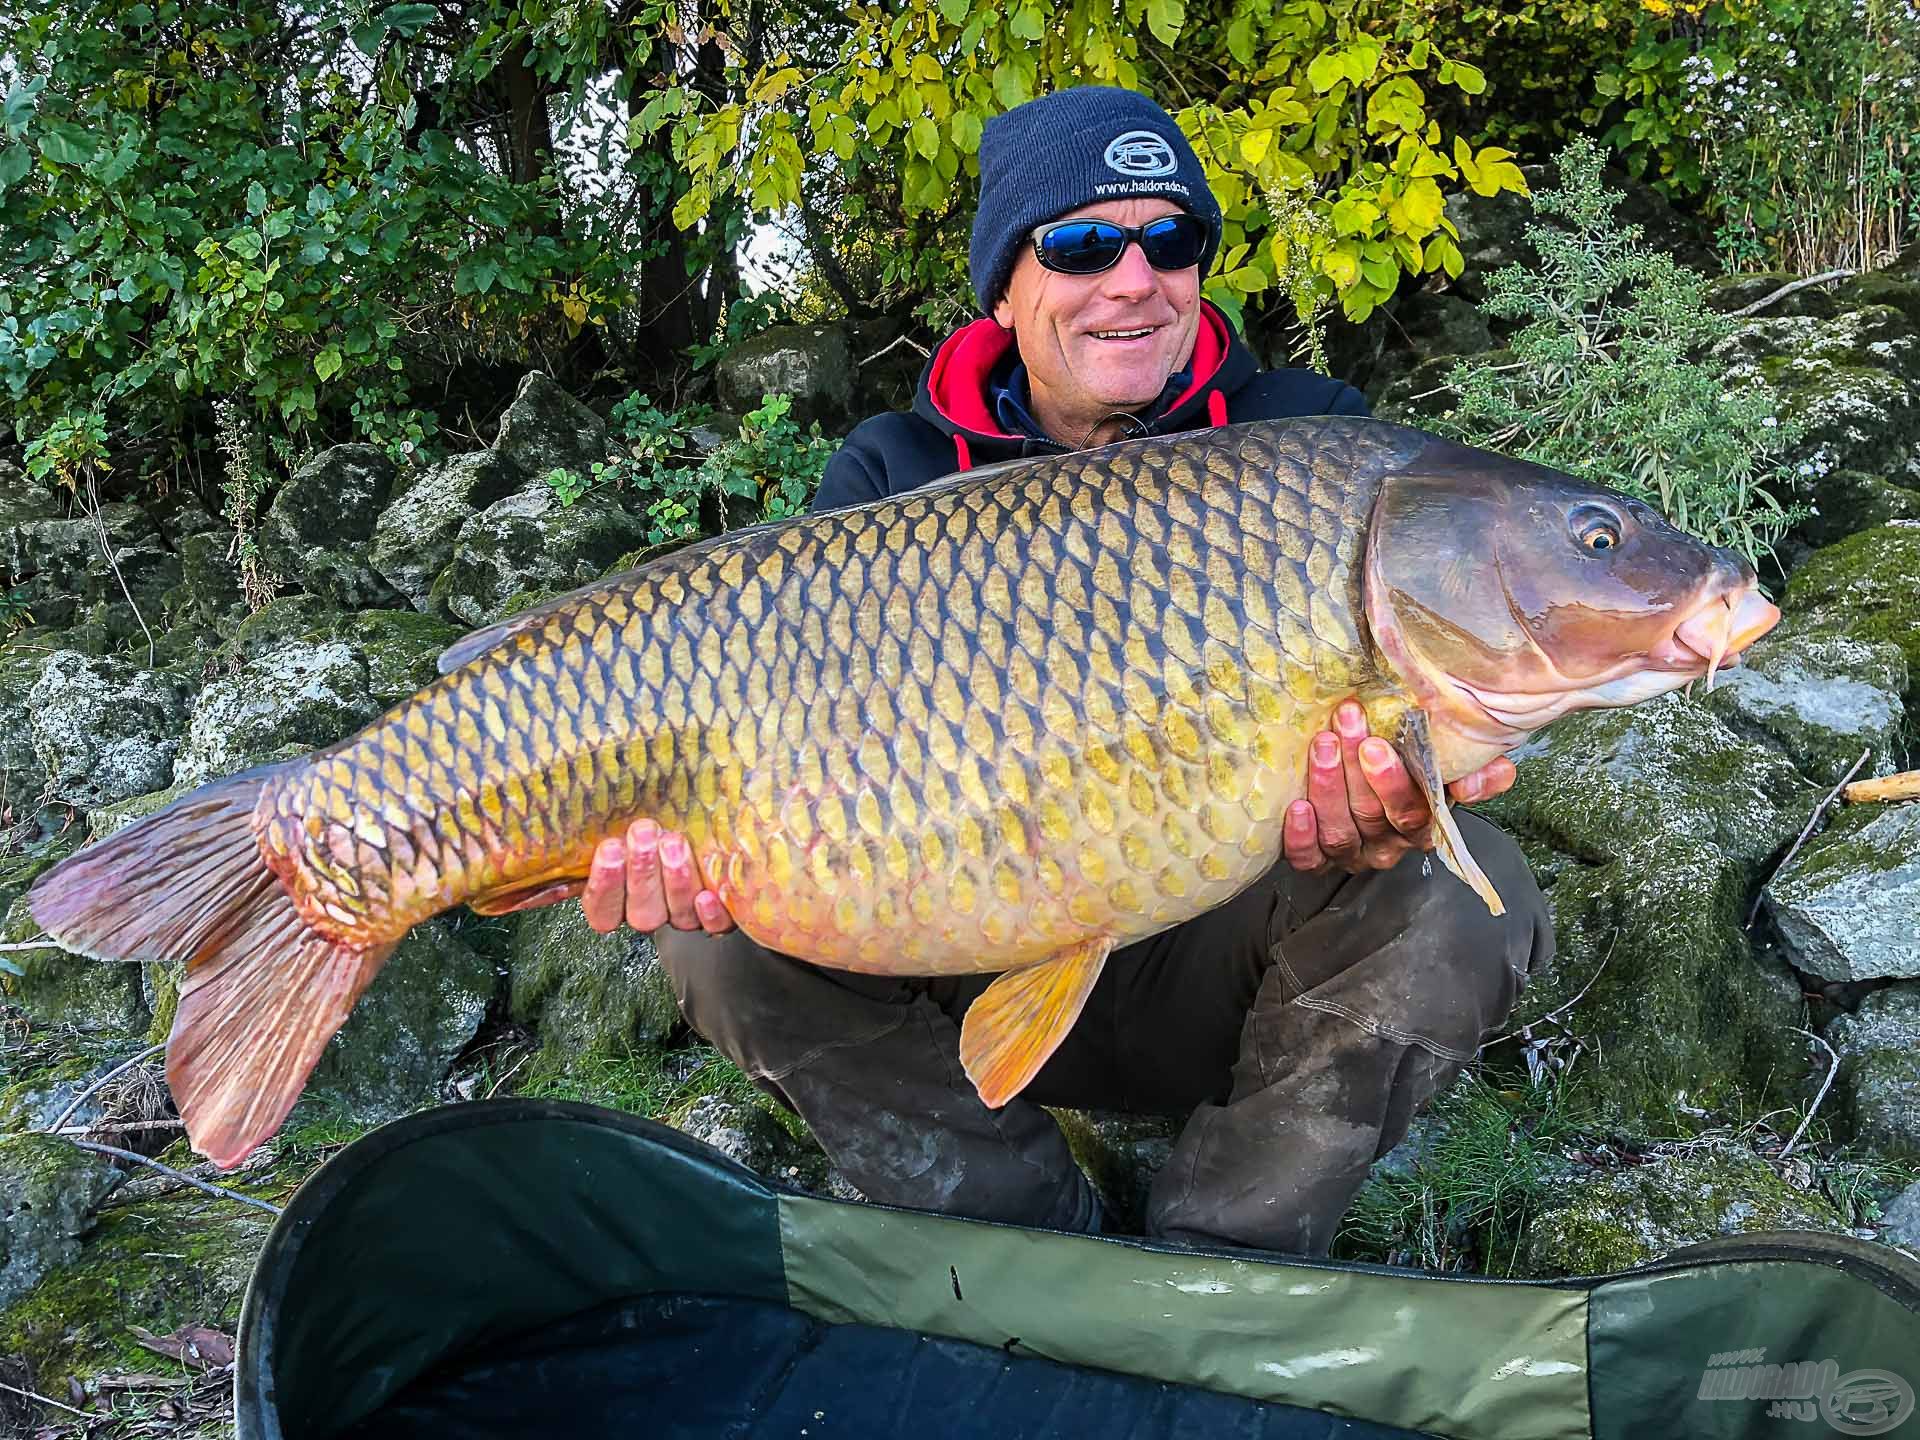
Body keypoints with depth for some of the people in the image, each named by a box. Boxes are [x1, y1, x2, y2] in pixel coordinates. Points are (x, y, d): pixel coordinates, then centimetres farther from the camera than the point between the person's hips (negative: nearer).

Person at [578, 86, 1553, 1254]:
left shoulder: (1308, 441, -3)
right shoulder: (892, 477, 0)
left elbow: (1370, 708, -14)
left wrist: (1363, 820, -40)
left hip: (1217, 970, 0)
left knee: (1460, 891, -28)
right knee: (726, 923, -21)